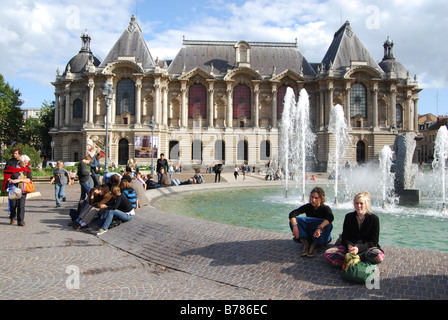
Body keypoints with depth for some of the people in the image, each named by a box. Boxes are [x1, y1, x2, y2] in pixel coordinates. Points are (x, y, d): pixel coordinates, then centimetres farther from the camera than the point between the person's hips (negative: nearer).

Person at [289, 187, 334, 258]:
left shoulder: (325, 208, -12)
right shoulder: (308, 207, -5)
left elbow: (330, 217, -37)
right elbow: (292, 214, -20)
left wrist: (319, 228, -52)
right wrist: (295, 226, -40)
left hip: (321, 238, -2)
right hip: (308, 235, 2)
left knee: (328, 225, -34)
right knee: (293, 220, -19)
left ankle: (314, 244, -19)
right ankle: (305, 243, -18)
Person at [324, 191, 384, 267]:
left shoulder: (374, 218, -3)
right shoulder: (349, 217, 5)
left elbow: (374, 241, -6)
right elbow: (345, 237, 5)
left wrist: (359, 248, -23)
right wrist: (349, 246, -20)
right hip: (350, 247, 2)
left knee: (378, 256, -39)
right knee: (327, 254, -23)